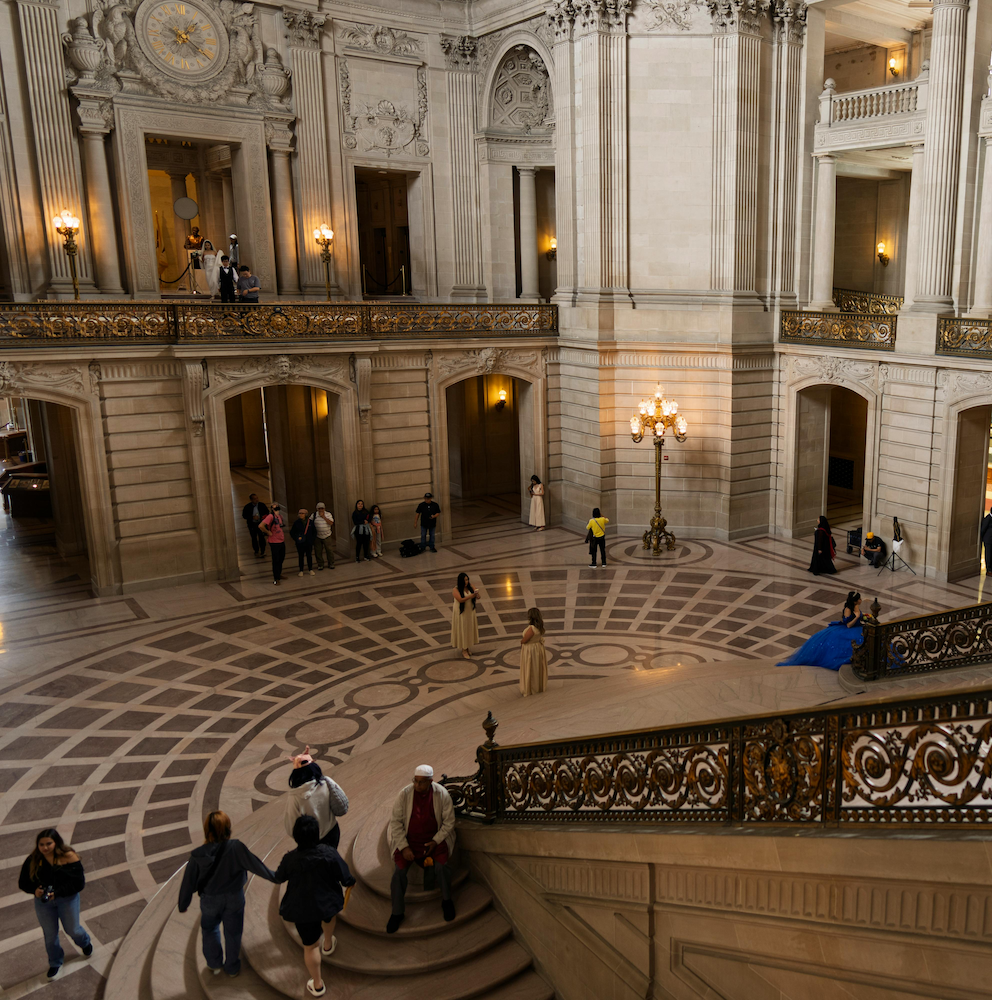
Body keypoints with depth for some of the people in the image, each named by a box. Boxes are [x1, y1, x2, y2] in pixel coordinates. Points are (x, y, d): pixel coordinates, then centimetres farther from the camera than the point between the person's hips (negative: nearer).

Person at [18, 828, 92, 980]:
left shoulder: (68, 857, -21)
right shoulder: (32, 860, -14)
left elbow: (79, 883, -19)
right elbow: (23, 883, -3)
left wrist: (57, 892, -30)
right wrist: (35, 890, -24)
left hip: (67, 899, -2)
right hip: (42, 901, 2)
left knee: (72, 929, 12)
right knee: (50, 935, 15)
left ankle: (85, 943, 49)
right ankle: (55, 963, 43)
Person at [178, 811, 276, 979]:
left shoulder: (198, 855, -23)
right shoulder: (236, 848, -28)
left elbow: (188, 882, -11)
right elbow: (254, 864, -18)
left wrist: (183, 905, 6)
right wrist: (273, 876, -2)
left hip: (210, 901, 0)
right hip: (234, 899, 0)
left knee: (210, 929, 29)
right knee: (233, 933, 21)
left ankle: (215, 964, 38)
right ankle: (232, 967, 37)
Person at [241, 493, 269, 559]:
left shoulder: (262, 505, -3)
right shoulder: (247, 507, -8)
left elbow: (267, 511, 11)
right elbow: (244, 515, -6)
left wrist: (265, 516, -12)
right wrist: (252, 517, -19)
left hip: (261, 523, 0)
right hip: (252, 525, 0)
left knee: (262, 538, -3)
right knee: (254, 539, 10)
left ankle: (262, 552, 6)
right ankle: (256, 552, 25)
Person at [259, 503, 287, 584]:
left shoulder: (280, 516, 6)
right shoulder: (271, 517, -19)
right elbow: (260, 526, -31)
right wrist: (268, 532, -19)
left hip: (282, 541, 8)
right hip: (274, 542, -8)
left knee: (281, 559, 20)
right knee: (276, 560, 1)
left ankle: (279, 574, 37)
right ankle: (276, 579, 11)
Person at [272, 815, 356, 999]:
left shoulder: (290, 859, -22)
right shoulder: (329, 854, -23)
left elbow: (278, 878, -1)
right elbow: (346, 879, -13)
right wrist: (352, 881, 10)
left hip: (303, 909, -1)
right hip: (327, 903, 1)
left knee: (310, 946, 16)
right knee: (329, 914, 37)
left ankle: (317, 985, 29)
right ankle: (328, 944, 58)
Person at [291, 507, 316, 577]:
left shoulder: (310, 522, -1)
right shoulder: (296, 523, -3)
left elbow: (314, 531, 10)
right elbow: (292, 533, 5)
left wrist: (312, 539, 1)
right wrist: (296, 538, -6)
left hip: (309, 543, 1)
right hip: (300, 543, -1)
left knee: (309, 556, 7)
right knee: (301, 556, 5)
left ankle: (310, 570, 18)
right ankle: (301, 571, 13)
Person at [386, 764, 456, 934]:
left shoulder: (442, 794, -12)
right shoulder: (405, 794, -13)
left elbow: (449, 822, -3)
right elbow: (396, 821, -8)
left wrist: (435, 841, -14)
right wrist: (404, 847, -15)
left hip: (435, 838, 0)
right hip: (408, 839, 0)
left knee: (441, 865, -24)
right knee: (399, 870, -19)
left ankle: (446, 900, 4)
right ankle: (397, 912, 0)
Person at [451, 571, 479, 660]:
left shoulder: (470, 586, -4)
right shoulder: (455, 589, -18)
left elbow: (477, 596, -8)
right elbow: (460, 600, -29)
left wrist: (477, 595, -32)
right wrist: (470, 596, -40)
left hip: (470, 611, 5)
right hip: (460, 612, -5)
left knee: (468, 629, 13)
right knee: (462, 629, 1)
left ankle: (466, 647, 28)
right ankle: (464, 650, 10)